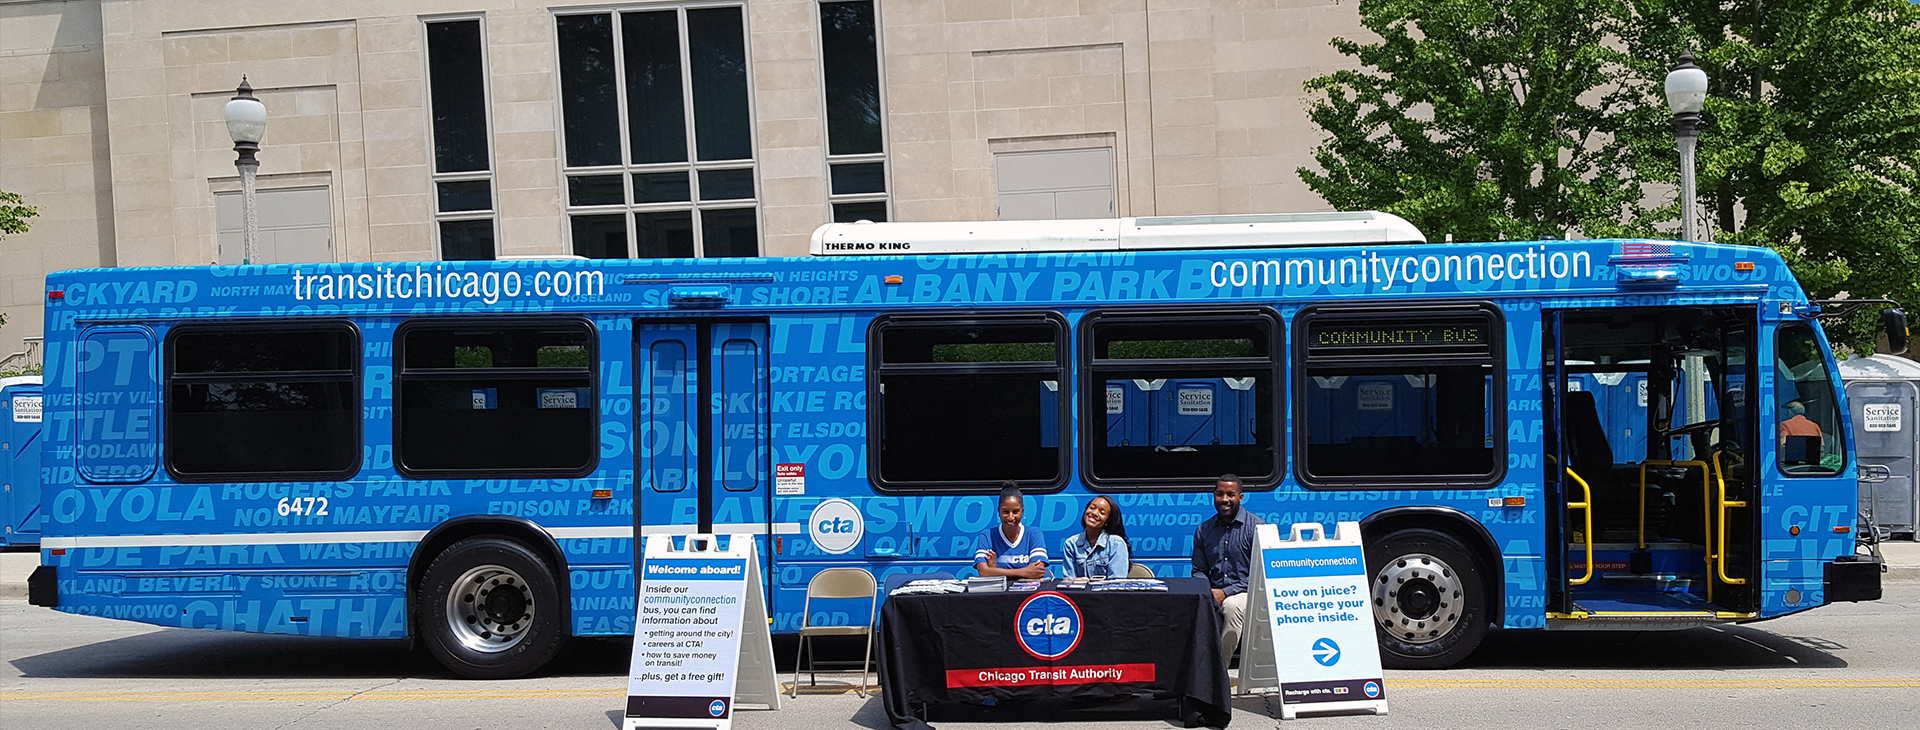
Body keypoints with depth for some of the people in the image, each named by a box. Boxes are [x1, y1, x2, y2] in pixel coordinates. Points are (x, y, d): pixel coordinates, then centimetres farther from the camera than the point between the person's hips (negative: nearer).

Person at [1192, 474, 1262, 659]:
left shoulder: (1255, 526, -1)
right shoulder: (1203, 530, 14)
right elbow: (1199, 571, 19)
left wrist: (1226, 592, -15)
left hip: (1245, 593, -4)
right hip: (1213, 595, 4)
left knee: (1232, 605, -37)